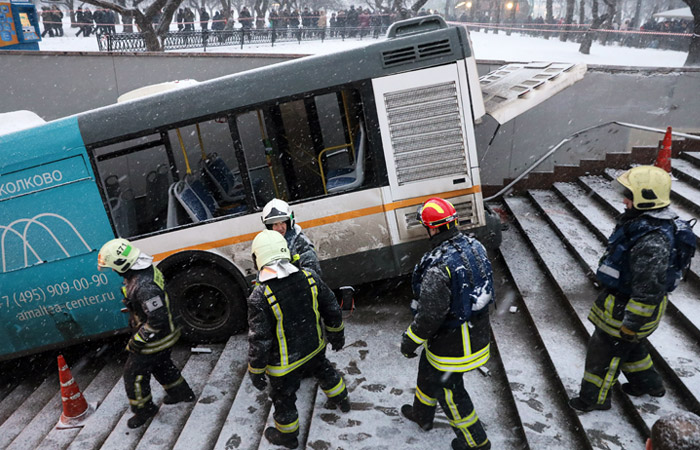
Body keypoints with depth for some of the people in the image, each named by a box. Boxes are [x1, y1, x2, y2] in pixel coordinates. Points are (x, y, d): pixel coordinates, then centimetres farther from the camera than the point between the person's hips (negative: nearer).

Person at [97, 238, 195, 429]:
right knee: (161, 364, 28)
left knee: (134, 372, 8)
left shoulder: (145, 287, -37)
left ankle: (144, 409, 28)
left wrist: (138, 340, -21)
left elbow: (158, 319, -32)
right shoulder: (146, 269, -5)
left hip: (153, 340, -10)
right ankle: (181, 393, 46)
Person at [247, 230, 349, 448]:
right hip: (315, 347, 4)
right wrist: (336, 336, 14)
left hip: (285, 362, -4)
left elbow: (259, 340, -22)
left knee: (283, 398, 21)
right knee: (324, 371, 33)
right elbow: (332, 311, -4)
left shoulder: (260, 297, -29)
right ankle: (341, 401, 58)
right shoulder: (309, 278, -16)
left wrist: (256, 372, -6)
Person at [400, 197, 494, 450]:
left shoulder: (439, 266, -33)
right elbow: (483, 286, 8)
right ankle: (422, 414, 51)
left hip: (451, 342, -9)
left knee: (449, 390, 15)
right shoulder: (475, 246, -7)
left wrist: (410, 341, -11)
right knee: (428, 370, 28)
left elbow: (430, 314, -27)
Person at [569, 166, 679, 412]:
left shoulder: (651, 242, -35)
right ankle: (648, 383, 52)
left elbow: (647, 290, -31)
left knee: (603, 350, 9)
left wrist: (631, 324, -23)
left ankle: (595, 397, 30)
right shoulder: (641, 220, -2)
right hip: (621, 297, 10)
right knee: (630, 345, 30)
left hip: (629, 307, -10)